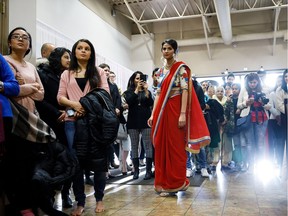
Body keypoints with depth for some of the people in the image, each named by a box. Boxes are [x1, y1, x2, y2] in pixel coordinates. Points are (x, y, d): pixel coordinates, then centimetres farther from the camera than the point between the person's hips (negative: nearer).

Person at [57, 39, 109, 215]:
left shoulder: (98, 72, 13)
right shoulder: (67, 74, 17)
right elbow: (60, 97, 7)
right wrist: (75, 104, -13)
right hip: (73, 121, 1)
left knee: (99, 159, 0)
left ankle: (99, 199, 14)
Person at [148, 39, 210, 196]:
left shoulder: (181, 67, -3)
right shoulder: (161, 71, 16)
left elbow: (185, 91, -12)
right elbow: (158, 93, 14)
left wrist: (183, 114, -21)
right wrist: (153, 114, 7)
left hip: (174, 111, -7)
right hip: (161, 111, 7)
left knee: (175, 147, -1)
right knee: (161, 147, 8)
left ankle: (176, 183, 10)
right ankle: (164, 182, 18)